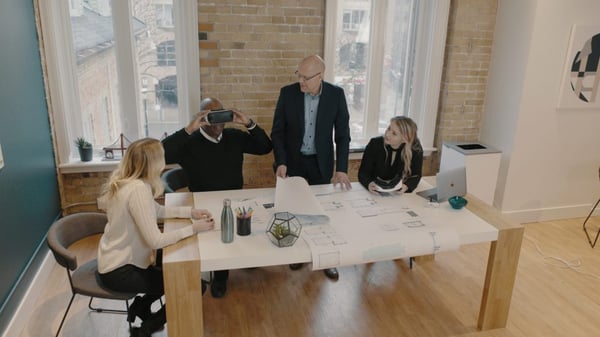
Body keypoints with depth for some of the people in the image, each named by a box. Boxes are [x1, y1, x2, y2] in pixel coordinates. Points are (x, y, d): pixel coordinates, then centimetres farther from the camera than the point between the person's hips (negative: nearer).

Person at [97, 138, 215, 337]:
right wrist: (193, 228, -22)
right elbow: (156, 241, -31)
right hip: (119, 271, -10)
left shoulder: (129, 181, -1)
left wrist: (190, 212, 1)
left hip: (118, 259, 10)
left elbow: (156, 211, 11)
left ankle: (141, 305, 28)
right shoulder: (138, 189, -30)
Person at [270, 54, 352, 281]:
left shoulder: (336, 95, -10)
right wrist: (280, 162, -16)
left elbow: (342, 134, -7)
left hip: (321, 163, 0)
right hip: (293, 161, 0)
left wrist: (341, 169, -13)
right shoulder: (287, 93, -11)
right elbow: (277, 131, -6)